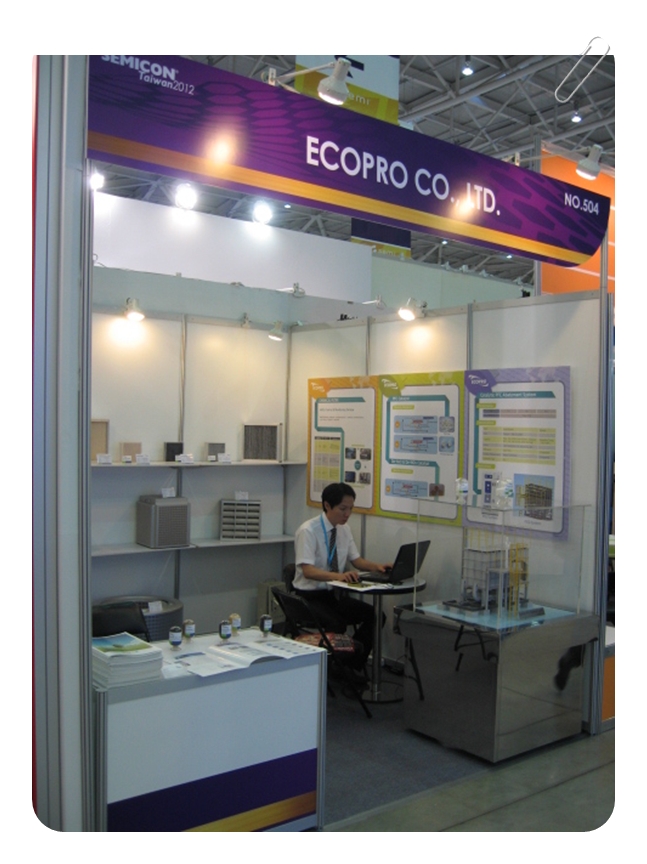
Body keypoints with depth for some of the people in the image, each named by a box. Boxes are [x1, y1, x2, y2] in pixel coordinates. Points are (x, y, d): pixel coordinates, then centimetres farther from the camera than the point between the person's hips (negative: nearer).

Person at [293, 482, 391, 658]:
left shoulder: (344, 529, 4)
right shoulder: (308, 531, -18)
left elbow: (356, 560, 12)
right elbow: (308, 570, -27)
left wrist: (377, 566, -9)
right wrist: (338, 576, -43)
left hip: (335, 594, 7)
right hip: (310, 596, -7)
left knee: (375, 616, -14)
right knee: (336, 624, -33)